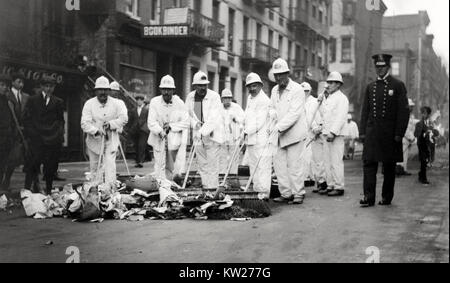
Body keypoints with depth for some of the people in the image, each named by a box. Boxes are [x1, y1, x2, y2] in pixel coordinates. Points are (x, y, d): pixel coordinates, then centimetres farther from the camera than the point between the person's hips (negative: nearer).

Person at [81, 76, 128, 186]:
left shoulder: (116, 103, 2)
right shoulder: (89, 104, -1)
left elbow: (124, 118, -5)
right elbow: (84, 123, -11)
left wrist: (111, 124, -20)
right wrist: (95, 131, -27)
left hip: (111, 140, -1)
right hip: (94, 141, 1)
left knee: (110, 165, -11)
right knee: (95, 167, 9)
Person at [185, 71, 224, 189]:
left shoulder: (214, 96, -13)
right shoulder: (190, 97, 2)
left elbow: (213, 118, -21)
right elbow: (187, 114, 12)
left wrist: (204, 131, -28)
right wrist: (195, 123, -7)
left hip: (212, 134, -5)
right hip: (198, 135, 5)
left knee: (212, 162, -7)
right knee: (202, 163, 9)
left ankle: (212, 188, -4)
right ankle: (205, 185, 18)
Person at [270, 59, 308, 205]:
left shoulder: (297, 90, -9)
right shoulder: (274, 90, 14)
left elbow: (294, 114, -17)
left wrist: (279, 127, -24)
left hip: (295, 133, -6)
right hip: (279, 135, 7)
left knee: (295, 164, -5)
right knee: (279, 164, 4)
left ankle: (298, 194, 5)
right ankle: (286, 194, 13)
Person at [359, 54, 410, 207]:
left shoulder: (398, 85, 1)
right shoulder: (370, 87, 12)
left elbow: (404, 111, -4)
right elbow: (365, 111, 13)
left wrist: (399, 134, -10)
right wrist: (362, 132, 5)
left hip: (390, 134, -3)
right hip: (372, 133, 3)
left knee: (389, 166, 5)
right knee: (369, 163, -6)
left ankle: (387, 197, 15)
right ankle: (369, 197, -6)